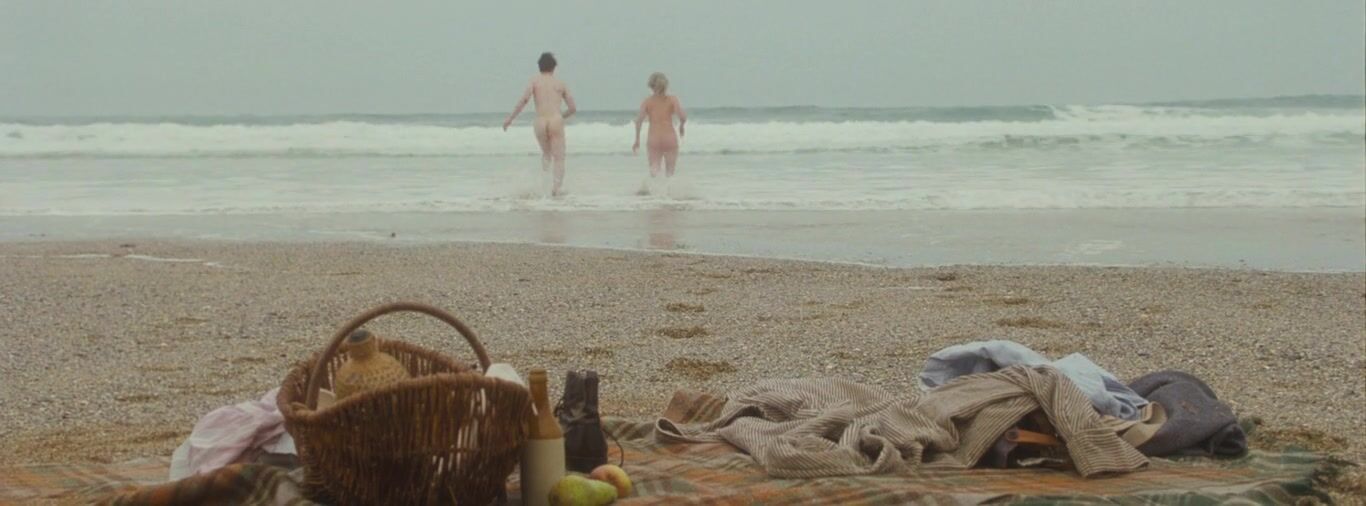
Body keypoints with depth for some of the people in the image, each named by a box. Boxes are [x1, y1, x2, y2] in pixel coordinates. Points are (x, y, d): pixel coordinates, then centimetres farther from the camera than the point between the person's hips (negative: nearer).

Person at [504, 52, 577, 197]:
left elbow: (524, 99, -4)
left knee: (546, 153, 24)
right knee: (559, 157, -3)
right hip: (556, 121, -1)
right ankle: (557, 187, -22)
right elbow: (573, 108, 16)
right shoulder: (561, 83, 17)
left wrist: (510, 118, -1)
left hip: (540, 123, 1)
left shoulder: (535, 80, 12)